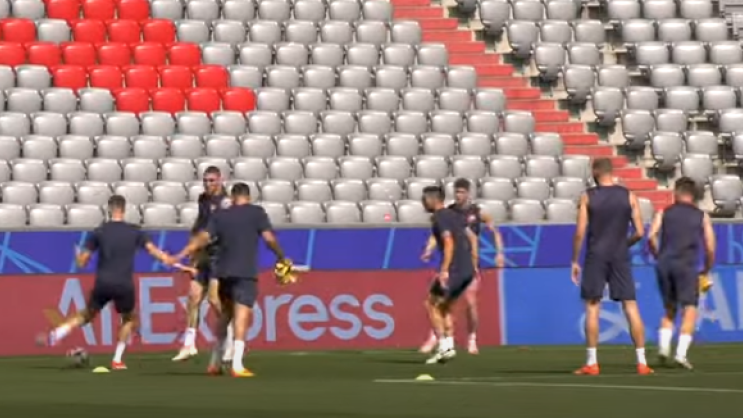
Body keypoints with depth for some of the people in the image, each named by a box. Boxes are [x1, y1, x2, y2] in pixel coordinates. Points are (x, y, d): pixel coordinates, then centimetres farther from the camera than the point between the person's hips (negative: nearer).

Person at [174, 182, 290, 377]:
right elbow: (269, 238, -6)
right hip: (245, 273, -4)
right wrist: (281, 258, 8)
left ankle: (215, 362, 23)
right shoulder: (257, 213, 1)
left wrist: (182, 255, 1)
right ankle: (237, 366, -21)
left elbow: (203, 238, 0)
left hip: (224, 272, 4)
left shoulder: (220, 215, 9)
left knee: (225, 313, 20)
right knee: (241, 315, -10)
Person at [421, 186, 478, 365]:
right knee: (444, 306, 18)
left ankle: (443, 346, -5)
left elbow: (449, 243, -20)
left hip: (454, 269, -9)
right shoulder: (454, 215, 18)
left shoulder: (439, 218, -9)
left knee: (432, 305, 1)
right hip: (467, 271, 9)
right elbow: (472, 238, 19)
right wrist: (474, 265, 21)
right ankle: (449, 346, 12)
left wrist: (444, 270, -23)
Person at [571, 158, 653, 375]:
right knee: (631, 307, 3)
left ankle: (591, 363, 0)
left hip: (596, 257, -1)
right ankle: (642, 362, 0)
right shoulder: (628, 196, 2)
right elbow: (639, 232, 0)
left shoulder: (587, 197, -2)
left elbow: (580, 233, -6)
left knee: (592, 308, 3)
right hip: (620, 257, 1)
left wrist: (575, 261, 2)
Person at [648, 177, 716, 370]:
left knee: (669, 309, 18)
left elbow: (651, 237, -2)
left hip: (664, 265, 2)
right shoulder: (702, 217, 12)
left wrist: (658, 256, 12)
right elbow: (710, 248, 5)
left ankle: (663, 346, 0)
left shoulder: (664, 213, 13)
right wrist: (706, 270, 19)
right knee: (689, 311, 0)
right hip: (686, 267, -2)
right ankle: (681, 353, -15)